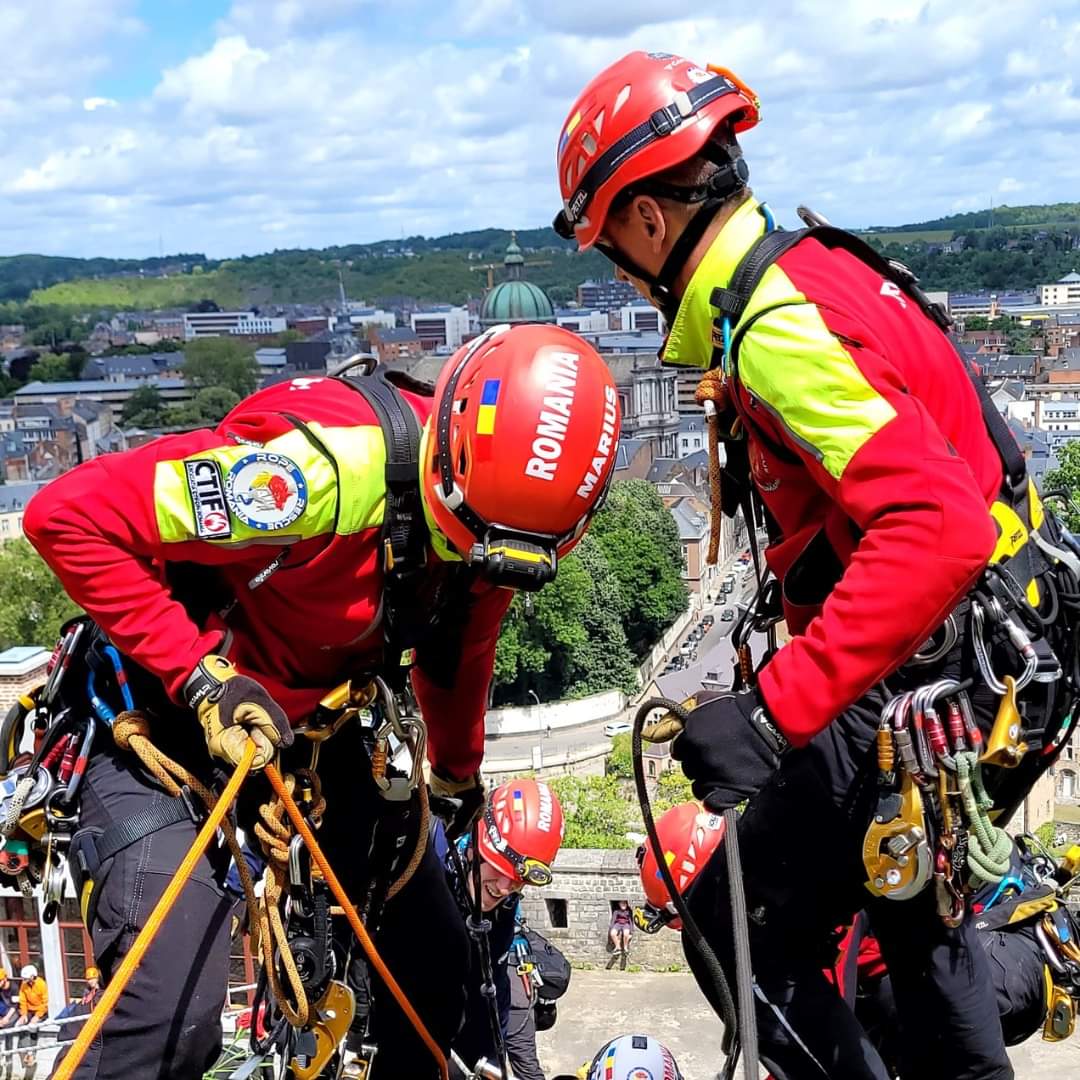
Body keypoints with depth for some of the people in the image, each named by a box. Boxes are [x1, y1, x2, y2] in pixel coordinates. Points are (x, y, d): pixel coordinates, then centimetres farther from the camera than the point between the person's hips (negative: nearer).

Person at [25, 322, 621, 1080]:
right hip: (172, 722, -7)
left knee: (438, 960, 8)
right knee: (175, 1018, -20)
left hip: (311, 727, 7)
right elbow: (69, 515, -32)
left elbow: (460, 648, 16)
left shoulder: (490, 519, -8)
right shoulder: (333, 465, -34)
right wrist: (201, 678, -32)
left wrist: (459, 770, 30)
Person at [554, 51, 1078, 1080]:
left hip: (936, 690, -10)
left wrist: (773, 710, -35)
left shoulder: (780, 326, -22)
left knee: (742, 933, -1)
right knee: (912, 907, 29)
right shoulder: (820, 268, 9)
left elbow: (938, 524, -34)